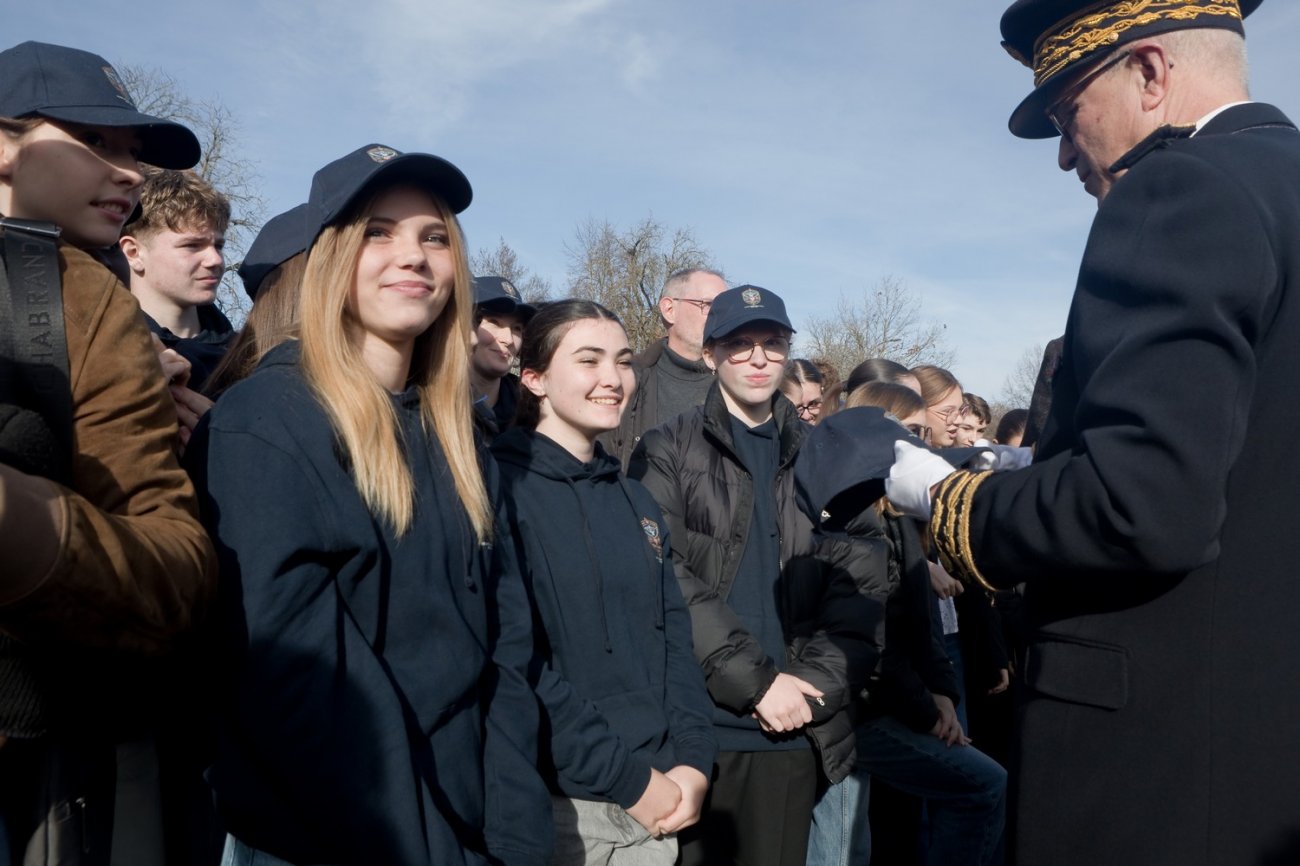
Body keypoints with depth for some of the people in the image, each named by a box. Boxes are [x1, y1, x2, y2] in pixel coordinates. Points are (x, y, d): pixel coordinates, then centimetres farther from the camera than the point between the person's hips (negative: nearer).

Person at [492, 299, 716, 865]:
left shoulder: (636, 501, 10)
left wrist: (693, 760, -5)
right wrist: (627, 778, -16)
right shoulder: (500, 487, -11)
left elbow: (672, 634, 8)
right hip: (560, 799, -6)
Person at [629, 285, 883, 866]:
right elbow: (666, 583, -9)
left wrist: (816, 683, -7)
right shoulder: (667, 452, 2)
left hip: (797, 730, 3)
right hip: (696, 725, -2)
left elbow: (859, 586, 6)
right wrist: (756, 681, -14)